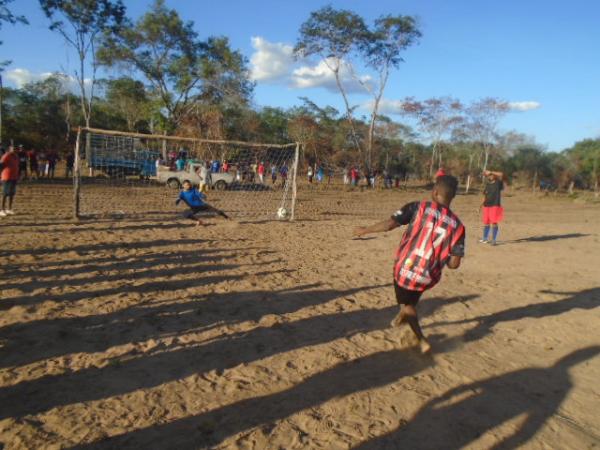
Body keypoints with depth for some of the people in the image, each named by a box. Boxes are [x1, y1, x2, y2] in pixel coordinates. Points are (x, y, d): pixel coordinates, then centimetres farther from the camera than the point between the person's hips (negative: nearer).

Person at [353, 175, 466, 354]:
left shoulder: (419, 207, -12)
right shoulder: (456, 225, -6)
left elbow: (388, 224, -17)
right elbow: (454, 264, -9)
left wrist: (364, 230, -2)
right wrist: (441, 258, 12)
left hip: (405, 269, -2)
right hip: (428, 277, 2)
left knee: (408, 304, 24)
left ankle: (422, 340, 19)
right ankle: (403, 315, 53)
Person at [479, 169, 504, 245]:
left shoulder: (498, 183, -3)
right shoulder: (487, 185, 13)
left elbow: (501, 174, -20)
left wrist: (490, 172, -16)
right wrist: (481, 205, 11)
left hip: (495, 206, -5)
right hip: (486, 206, 6)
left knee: (494, 223, -6)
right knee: (486, 222, 11)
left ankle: (494, 240, -1)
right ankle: (485, 238, 23)